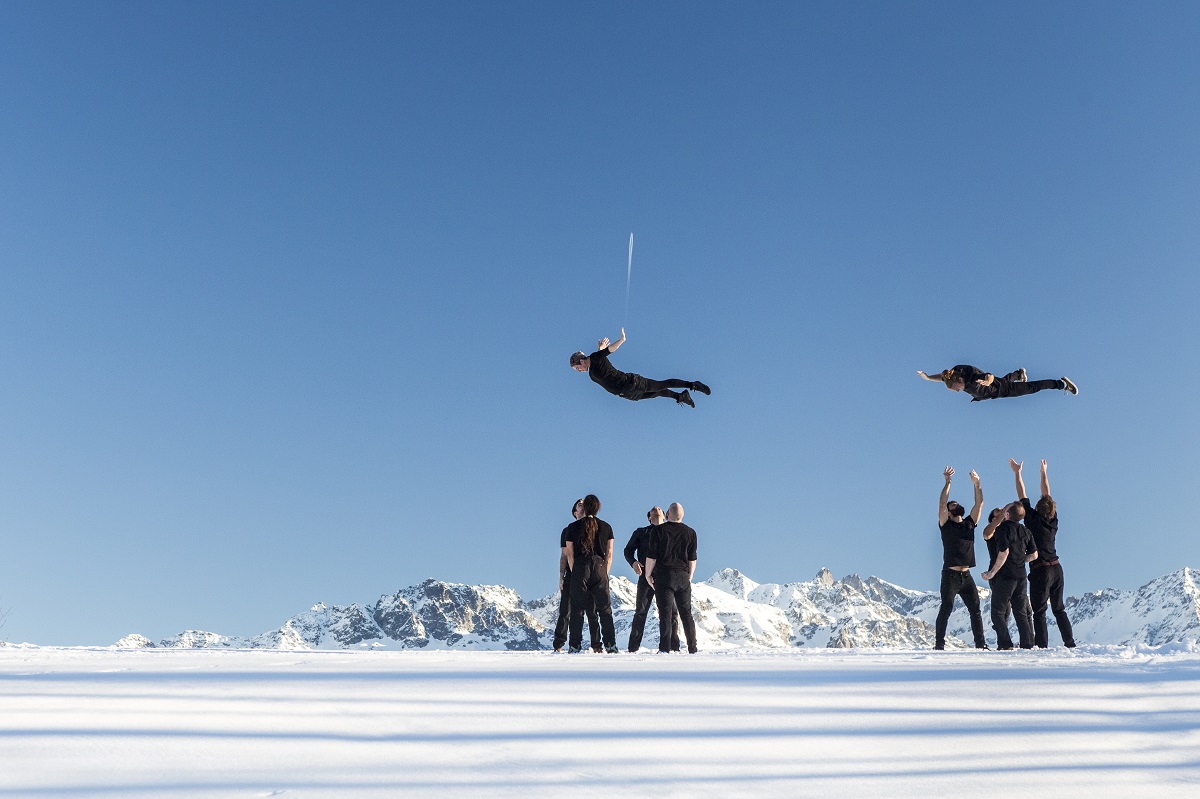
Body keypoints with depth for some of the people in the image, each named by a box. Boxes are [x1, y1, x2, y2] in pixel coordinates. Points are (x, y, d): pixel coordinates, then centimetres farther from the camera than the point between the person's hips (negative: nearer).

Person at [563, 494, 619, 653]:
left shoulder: (573, 527, 3)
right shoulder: (606, 527, 7)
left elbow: (569, 554, 3)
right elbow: (609, 554, 7)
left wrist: (574, 573, 10)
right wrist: (605, 574, 12)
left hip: (580, 568, -1)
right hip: (600, 568, 1)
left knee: (577, 609, 5)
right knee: (604, 608, 7)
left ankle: (575, 645, 1)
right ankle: (610, 645, 2)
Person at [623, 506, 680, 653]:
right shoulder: (641, 532, 20)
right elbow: (628, 550, 13)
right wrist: (633, 562, -8)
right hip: (646, 575, 0)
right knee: (641, 611, -3)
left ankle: (674, 646, -1)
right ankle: (633, 647, -1)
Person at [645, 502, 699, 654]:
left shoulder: (659, 530, -6)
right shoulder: (690, 532, 5)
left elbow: (651, 555, -7)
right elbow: (692, 559, 9)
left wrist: (648, 574, 4)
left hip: (664, 576, -3)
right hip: (683, 576, 3)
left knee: (665, 613, -3)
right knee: (686, 613, 10)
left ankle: (665, 648, -7)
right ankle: (692, 649, 10)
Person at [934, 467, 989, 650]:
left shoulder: (969, 523, 16)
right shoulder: (945, 524, 3)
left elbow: (979, 503, 9)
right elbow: (942, 504, -11)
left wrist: (977, 484, -1)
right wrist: (947, 482, -16)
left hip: (966, 576, 5)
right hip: (950, 575, -5)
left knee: (975, 610, 3)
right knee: (946, 610, -7)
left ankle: (980, 644, 8)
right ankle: (939, 644, -5)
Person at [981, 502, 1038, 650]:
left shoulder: (1003, 528, -10)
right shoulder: (1025, 531, 10)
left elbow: (1004, 553, -19)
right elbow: (1034, 555, 12)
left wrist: (992, 573, -13)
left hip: (1005, 575, -6)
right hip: (1021, 576, 6)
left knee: (998, 612, 0)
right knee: (1022, 613, 12)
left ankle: (1005, 644, -9)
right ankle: (1028, 645, 8)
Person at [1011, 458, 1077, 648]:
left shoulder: (1033, 520, -10)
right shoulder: (1053, 520, 5)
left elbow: (1022, 496, -4)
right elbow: (1047, 495, 16)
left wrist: (1017, 473, 5)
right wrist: (1043, 473, 27)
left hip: (1040, 570, -6)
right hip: (1056, 569, 6)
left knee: (1039, 611, -5)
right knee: (1059, 609, 15)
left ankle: (1041, 646, -11)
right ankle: (1070, 643, 16)